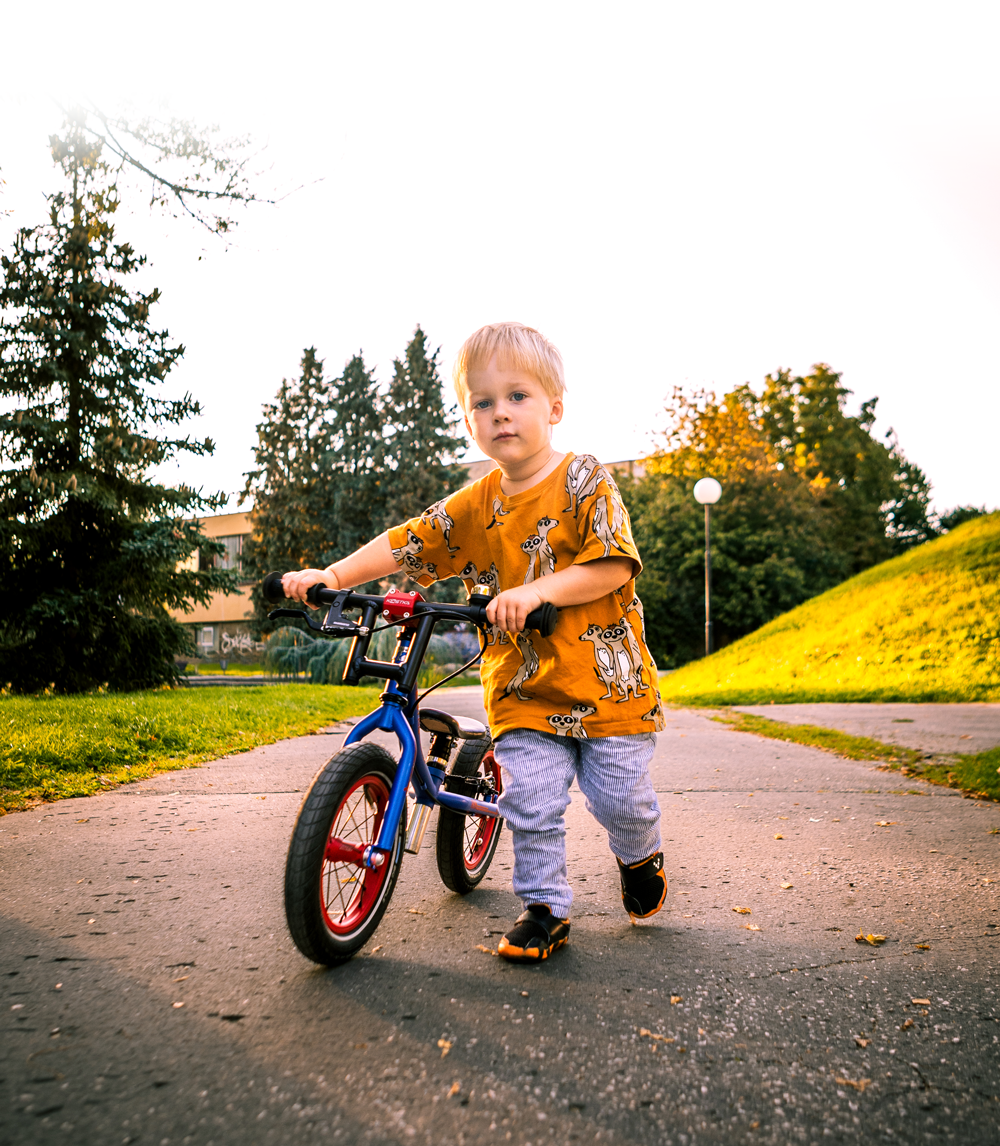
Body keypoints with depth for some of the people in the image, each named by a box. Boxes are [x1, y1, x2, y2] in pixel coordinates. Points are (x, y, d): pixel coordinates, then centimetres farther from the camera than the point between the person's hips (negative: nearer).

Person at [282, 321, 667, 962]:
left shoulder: (585, 482, -7)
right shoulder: (472, 507, 4)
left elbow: (614, 566, -16)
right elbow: (403, 547, 5)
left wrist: (535, 591, -27)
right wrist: (332, 574, -7)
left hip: (605, 679, -2)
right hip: (522, 690, 3)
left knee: (620, 794, 4)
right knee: (531, 802, -3)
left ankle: (640, 858, 37)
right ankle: (545, 909, 17)